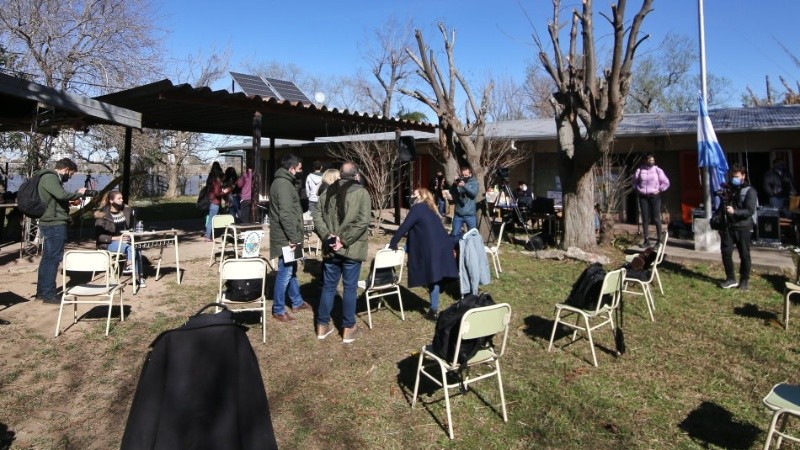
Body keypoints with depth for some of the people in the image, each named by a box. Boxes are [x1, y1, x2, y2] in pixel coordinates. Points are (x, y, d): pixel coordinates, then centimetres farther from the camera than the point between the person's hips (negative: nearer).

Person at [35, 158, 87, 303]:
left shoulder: (52, 178, 18)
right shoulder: (49, 177, -13)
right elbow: (61, 195, -29)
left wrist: (74, 197, 10)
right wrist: (79, 194, -14)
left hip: (51, 224, 11)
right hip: (55, 224, -11)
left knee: (47, 258, 15)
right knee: (53, 258, -6)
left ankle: (42, 292, 24)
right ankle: (49, 294, -2)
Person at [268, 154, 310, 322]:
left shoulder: (284, 182, 15)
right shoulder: (283, 184, -19)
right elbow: (285, 214, -26)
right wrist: (293, 238, -23)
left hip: (288, 236, 11)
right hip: (285, 238, -11)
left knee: (291, 270, 20)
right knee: (285, 273, -2)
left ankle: (296, 302, 34)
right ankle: (278, 310, 8)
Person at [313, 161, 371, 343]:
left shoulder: (327, 192, 8)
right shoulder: (361, 192, -8)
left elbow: (317, 216, 3)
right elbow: (363, 221, -17)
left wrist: (328, 236, -5)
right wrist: (344, 240, -15)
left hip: (330, 249, 5)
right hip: (352, 249, -4)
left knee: (328, 286, 14)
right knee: (349, 288, 5)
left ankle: (322, 325, 23)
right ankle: (348, 328, 14)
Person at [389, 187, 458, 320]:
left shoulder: (417, 208, -4)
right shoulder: (430, 209, 23)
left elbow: (404, 227, -7)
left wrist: (392, 243, 1)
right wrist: (408, 246, 29)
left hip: (432, 250, -8)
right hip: (442, 247, 8)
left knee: (433, 278, -2)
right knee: (435, 278, 14)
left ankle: (434, 310, 4)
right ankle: (434, 308, 23)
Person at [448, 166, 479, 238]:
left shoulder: (474, 182, 2)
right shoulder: (458, 181, 6)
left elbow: (474, 193, -15)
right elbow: (451, 192, -1)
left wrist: (464, 186, -27)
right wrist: (454, 185, -20)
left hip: (470, 214, -2)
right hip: (458, 213, 2)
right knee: (454, 234, 7)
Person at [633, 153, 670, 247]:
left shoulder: (657, 170, 3)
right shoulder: (639, 170, 6)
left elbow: (666, 182, 6)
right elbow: (635, 182, 19)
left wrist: (659, 190, -4)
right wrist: (637, 189, 5)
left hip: (654, 196, -2)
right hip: (643, 197, 2)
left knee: (656, 218, -2)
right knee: (645, 219, 2)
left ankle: (659, 239, 7)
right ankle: (646, 240, 6)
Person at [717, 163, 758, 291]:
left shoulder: (749, 191, -5)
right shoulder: (728, 189, 13)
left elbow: (749, 211, -14)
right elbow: (722, 207, 22)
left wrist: (734, 211, -31)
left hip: (743, 228, -5)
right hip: (728, 227, 5)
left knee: (744, 255, 3)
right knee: (726, 252, 0)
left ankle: (744, 280, 14)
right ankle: (731, 279, 10)